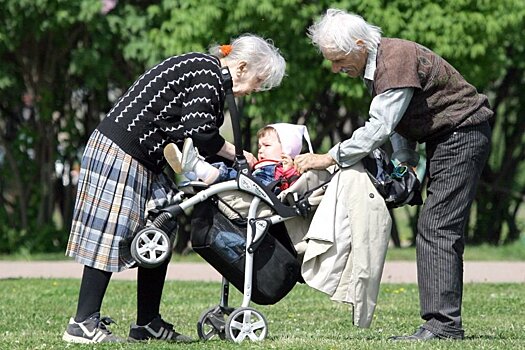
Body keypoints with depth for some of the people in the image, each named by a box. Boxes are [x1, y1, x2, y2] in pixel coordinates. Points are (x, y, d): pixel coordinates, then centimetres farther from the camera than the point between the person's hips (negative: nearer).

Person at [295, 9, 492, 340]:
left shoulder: (397, 58, -24)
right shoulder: (374, 65, 9)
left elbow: (380, 127, -29)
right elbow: (399, 125, 15)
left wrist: (328, 158, -26)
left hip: (463, 135, -11)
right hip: (443, 138, 11)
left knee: (437, 228, -16)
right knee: (439, 229, 8)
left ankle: (444, 323, -21)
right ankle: (444, 320, 8)